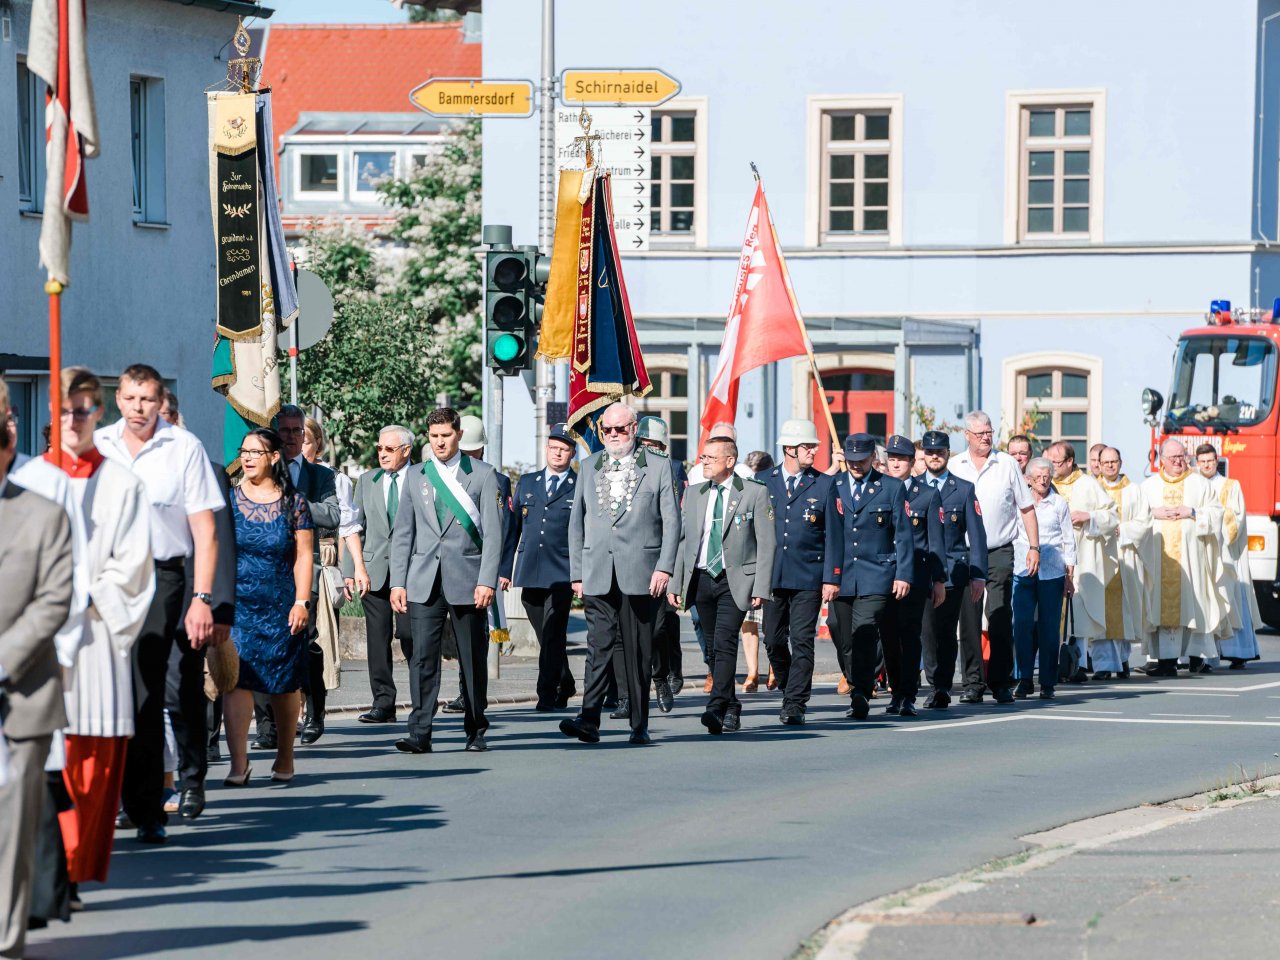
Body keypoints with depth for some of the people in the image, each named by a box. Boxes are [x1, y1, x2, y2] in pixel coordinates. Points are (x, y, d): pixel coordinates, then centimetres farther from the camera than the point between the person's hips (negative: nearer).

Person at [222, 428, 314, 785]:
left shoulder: (293, 503, 4)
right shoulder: (229, 499, 6)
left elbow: (304, 555, 1)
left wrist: (302, 602, -6)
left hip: (281, 605, 0)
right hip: (237, 604, 0)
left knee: (284, 684, 8)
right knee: (236, 678, -12)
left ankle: (285, 758, 25)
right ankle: (238, 764, -14)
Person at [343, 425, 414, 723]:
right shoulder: (366, 481, 14)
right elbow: (355, 528, 13)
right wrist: (349, 570, 5)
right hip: (373, 571, 4)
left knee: (409, 636, -8)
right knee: (377, 639, 1)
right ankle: (383, 704, 4)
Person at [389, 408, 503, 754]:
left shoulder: (483, 475, 3)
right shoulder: (416, 477, 11)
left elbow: (493, 532, -1)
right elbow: (402, 533, 12)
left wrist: (487, 581, -10)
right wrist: (397, 582, 3)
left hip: (467, 580, -1)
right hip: (424, 582, 2)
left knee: (473, 658, 5)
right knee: (423, 656, -8)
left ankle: (476, 730, 16)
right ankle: (419, 732, -11)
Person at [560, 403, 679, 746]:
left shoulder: (657, 467, 6)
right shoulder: (589, 468, 15)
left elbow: (672, 521, 3)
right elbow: (577, 523, 15)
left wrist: (664, 567, -7)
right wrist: (576, 573, 8)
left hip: (641, 575, -2)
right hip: (598, 575, 2)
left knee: (639, 652, 2)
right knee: (599, 646, -8)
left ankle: (640, 724, 7)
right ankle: (589, 720, -16)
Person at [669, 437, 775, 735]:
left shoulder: (755, 493, -1)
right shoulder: (694, 494, 12)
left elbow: (766, 543, -3)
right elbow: (682, 539, 13)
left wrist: (761, 588, -10)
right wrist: (674, 583, 6)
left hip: (735, 581, -5)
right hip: (701, 579, 5)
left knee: (725, 642, -19)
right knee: (715, 646, 9)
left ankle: (717, 709, -27)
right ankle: (731, 709, 19)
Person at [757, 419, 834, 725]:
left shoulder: (824, 485, 4)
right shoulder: (763, 481, 8)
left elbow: (833, 535, 5)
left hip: (809, 578, -2)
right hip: (771, 575, 2)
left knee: (802, 641, -8)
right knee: (774, 642, 6)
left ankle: (795, 705, -7)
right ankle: (790, 692, 26)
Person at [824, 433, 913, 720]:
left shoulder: (892, 488, 3)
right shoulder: (834, 488, 9)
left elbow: (902, 535, 2)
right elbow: (831, 536, 7)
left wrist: (903, 575, -5)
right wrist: (829, 578, 1)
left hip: (876, 577, -3)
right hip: (843, 576, 3)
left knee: (864, 634, -17)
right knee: (846, 640, 6)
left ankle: (860, 697, -20)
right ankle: (858, 692, 18)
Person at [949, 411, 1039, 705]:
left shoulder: (1007, 464, 5)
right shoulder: (954, 467, 7)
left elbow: (1026, 508, 8)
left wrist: (1034, 547, 2)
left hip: (999, 552, -1)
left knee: (1000, 618, -5)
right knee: (969, 619, 0)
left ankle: (1001, 682, 0)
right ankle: (972, 683, 3)